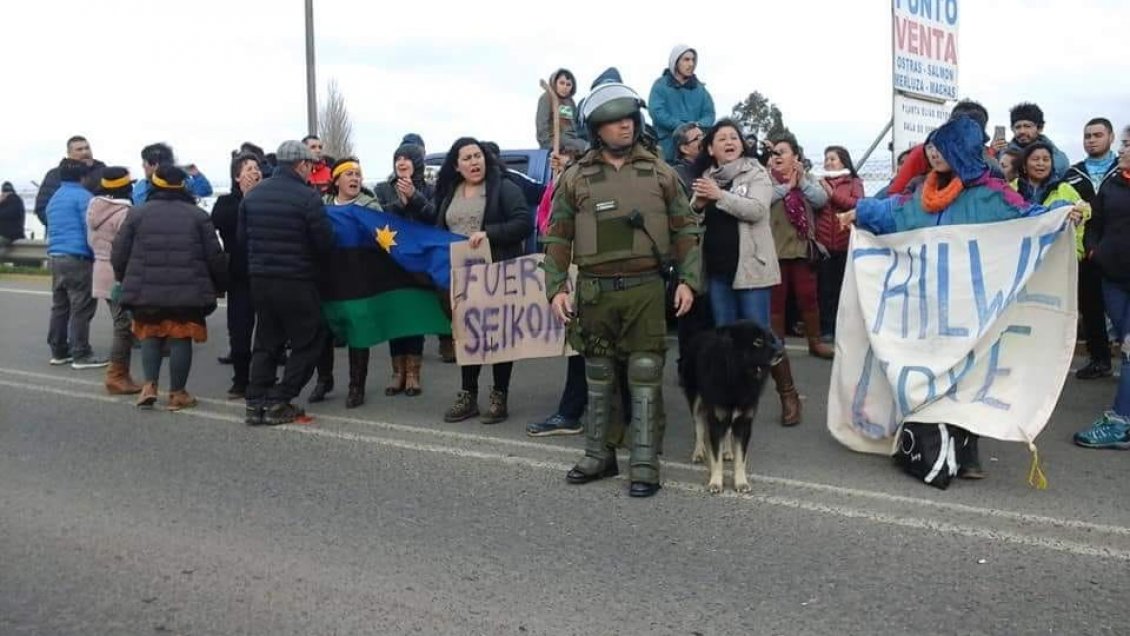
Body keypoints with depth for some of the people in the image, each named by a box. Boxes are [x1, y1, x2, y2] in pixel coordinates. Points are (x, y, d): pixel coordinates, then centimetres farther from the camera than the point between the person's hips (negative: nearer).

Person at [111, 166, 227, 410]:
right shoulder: (198, 215, 1)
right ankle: (177, 393, 10)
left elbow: (119, 255, 4)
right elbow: (215, 257, 0)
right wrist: (220, 285, 14)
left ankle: (149, 385, 6)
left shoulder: (137, 213, 3)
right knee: (181, 339, 6)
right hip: (187, 293, -1)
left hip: (146, 291, 1)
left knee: (150, 336, 17)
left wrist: (126, 281, 21)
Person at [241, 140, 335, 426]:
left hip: (259, 279, 6)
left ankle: (256, 403, 13)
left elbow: (242, 237, 10)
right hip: (296, 281, -6)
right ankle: (279, 402, 2)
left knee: (266, 340, 17)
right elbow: (325, 243, -12)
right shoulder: (307, 197, -14)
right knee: (309, 340, 7)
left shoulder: (253, 194, 5)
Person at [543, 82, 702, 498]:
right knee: (598, 378, 11)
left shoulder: (660, 173, 4)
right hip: (594, 290, 1)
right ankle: (599, 456, 24)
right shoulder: (575, 178, 4)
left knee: (645, 378, 0)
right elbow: (557, 237, 5)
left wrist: (688, 279, -3)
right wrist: (555, 288, -3)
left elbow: (685, 229, 6)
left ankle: (645, 466, 7)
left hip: (645, 288, -1)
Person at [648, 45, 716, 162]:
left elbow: (709, 113, 11)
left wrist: (699, 125, -14)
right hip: (668, 146, -4)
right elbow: (657, 112, -9)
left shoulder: (700, 88, 17)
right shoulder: (661, 85, 4)